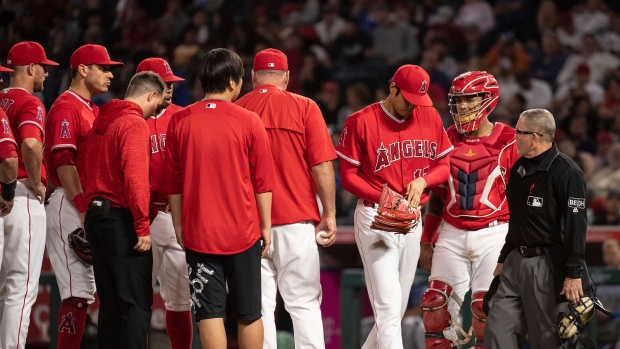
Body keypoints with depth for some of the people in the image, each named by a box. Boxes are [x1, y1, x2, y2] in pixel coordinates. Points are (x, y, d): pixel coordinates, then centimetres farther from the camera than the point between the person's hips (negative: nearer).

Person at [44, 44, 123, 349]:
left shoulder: (93, 111, 21)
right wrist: (84, 209, -22)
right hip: (71, 205, -10)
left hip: (89, 206, 10)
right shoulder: (66, 107, -9)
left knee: (84, 291, 9)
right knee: (78, 291, -14)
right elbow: (63, 162, -17)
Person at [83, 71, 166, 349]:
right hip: (121, 219, -9)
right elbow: (135, 177, -21)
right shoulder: (135, 124, -12)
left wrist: (89, 214, 19)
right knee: (136, 304, -7)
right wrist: (142, 226, -19)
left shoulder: (100, 122, 15)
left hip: (95, 216, 9)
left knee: (110, 302, 14)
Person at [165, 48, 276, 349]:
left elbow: (173, 182, 3)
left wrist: (179, 225, 13)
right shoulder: (249, 122, -6)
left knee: (210, 313, 1)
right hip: (243, 232, -1)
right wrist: (265, 225, 8)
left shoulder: (179, 121, -2)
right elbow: (263, 181, -2)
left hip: (199, 232, 1)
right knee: (249, 313, 9)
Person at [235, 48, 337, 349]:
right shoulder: (304, 108, -2)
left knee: (258, 305, 4)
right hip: (296, 220, -1)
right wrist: (329, 214, 3)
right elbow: (322, 166, -5)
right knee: (304, 302, 2)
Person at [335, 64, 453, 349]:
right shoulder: (361, 122, -8)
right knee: (388, 307, -14)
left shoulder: (430, 118, 7)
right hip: (374, 219, -6)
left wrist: (423, 181, -9)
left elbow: (445, 164, 13)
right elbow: (348, 176, -6)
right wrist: (383, 197, -20)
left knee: (398, 307, 10)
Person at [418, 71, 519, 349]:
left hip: (493, 234, -4)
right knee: (436, 302, -5)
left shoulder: (508, 142, -3)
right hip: (452, 235, 4)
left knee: (486, 305, -8)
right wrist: (425, 242, 17)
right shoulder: (447, 140, 10)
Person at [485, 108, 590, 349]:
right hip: (516, 262, 9)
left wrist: (574, 274, -20)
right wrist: (503, 259, 25)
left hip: (548, 266, -9)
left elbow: (575, 227, -18)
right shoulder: (519, 168, 13)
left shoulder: (566, 173, -15)